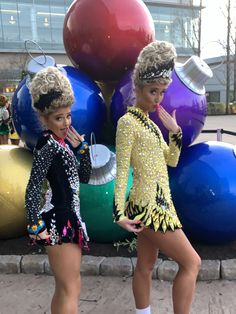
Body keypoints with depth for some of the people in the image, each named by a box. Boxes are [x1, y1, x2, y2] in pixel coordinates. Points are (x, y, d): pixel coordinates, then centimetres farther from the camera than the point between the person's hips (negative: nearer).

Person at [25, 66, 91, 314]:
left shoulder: (61, 142, 10)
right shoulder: (48, 145, -16)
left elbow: (84, 177, 14)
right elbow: (33, 188, -22)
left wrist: (82, 146, 4)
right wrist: (35, 226, -19)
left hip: (68, 218, 9)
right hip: (58, 222, -9)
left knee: (65, 289, 21)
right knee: (70, 292, 1)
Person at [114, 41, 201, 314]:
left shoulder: (150, 122, 13)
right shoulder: (128, 121, -13)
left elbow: (172, 161, 16)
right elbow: (121, 170, -16)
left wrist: (175, 132, 1)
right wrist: (119, 213, -19)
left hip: (156, 203, 9)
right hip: (148, 206, -9)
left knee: (145, 267, 17)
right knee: (191, 262, 0)